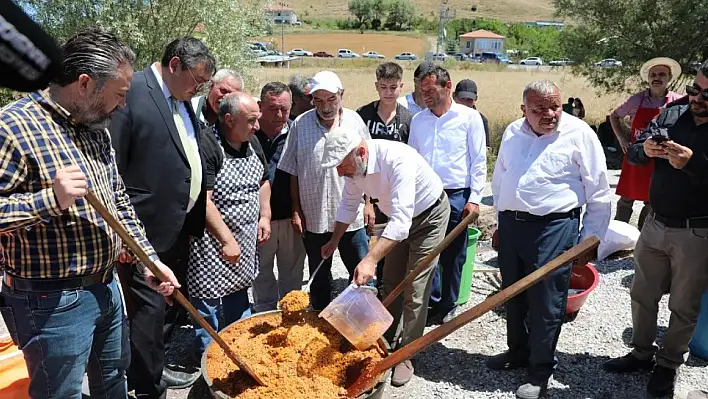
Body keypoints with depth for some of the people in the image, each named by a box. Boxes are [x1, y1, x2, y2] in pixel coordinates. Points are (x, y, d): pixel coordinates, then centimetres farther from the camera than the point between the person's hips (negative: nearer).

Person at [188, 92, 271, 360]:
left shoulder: (252, 143, 6)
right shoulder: (207, 145, -20)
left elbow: (263, 181, 20)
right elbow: (202, 200, -25)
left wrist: (265, 216, 7)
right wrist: (227, 240, -25)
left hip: (246, 241, 8)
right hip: (213, 243, -8)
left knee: (239, 300, 21)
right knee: (208, 303, 2)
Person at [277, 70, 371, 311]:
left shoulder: (354, 120, -1)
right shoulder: (300, 124, -3)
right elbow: (293, 172, 1)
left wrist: (368, 203, 3)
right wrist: (296, 210, 0)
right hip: (313, 216, 0)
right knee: (319, 276, 16)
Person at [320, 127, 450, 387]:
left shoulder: (398, 160, -40)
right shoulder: (354, 164, -16)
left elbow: (401, 220, -46)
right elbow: (348, 205, 3)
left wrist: (371, 260, -53)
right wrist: (334, 241, 8)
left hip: (429, 216, -7)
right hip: (398, 219, 7)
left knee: (414, 290, -5)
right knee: (391, 283, 15)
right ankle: (386, 339, 32)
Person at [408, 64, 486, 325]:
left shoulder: (469, 117, -3)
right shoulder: (418, 120, 9)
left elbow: (479, 161, -3)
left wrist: (474, 199, -9)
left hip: (456, 196, -3)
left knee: (453, 256, 7)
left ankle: (448, 307, 23)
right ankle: (433, 301, 26)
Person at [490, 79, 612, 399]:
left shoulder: (579, 133, -7)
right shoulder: (512, 132, 8)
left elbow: (599, 195, -3)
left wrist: (590, 239, -3)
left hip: (554, 228, -5)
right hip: (511, 225, 6)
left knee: (546, 302, 2)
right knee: (513, 296, 17)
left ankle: (540, 369, 19)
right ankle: (518, 351, 37)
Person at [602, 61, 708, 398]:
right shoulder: (672, 115, 0)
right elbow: (632, 155, 0)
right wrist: (645, 149, -21)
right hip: (655, 225, 5)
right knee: (642, 295, 17)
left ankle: (669, 364, 31)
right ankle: (642, 353, 35)